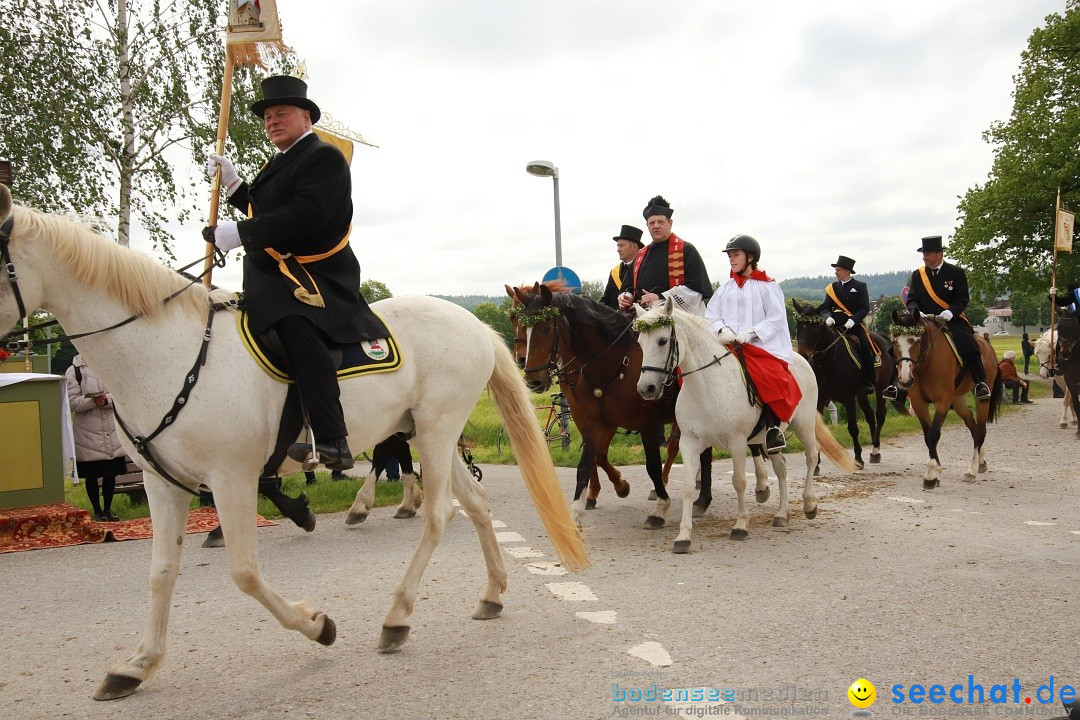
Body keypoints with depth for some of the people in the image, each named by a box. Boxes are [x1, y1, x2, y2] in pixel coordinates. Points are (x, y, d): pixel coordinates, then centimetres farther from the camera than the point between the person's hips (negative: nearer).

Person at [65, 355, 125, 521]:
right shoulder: (74, 371, -3)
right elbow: (73, 402, -9)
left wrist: (106, 400, -17)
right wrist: (93, 400, -23)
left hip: (112, 430, 3)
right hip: (87, 432, -3)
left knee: (111, 473, 9)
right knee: (91, 475, 7)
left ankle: (108, 509, 22)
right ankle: (97, 511, 21)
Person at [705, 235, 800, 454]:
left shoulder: (766, 286, 4)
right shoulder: (727, 287, 18)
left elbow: (776, 318, -3)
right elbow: (711, 314, 13)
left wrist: (751, 333, -16)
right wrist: (722, 330, -8)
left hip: (760, 345, -5)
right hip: (728, 345, 5)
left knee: (771, 378, -32)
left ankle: (773, 427, -20)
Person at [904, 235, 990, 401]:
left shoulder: (956, 273, 3)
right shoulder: (917, 275, 10)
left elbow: (962, 299, -3)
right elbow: (911, 300, 6)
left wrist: (949, 313, -22)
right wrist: (916, 312, -17)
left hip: (952, 320, -3)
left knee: (968, 346, -27)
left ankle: (981, 383, -11)